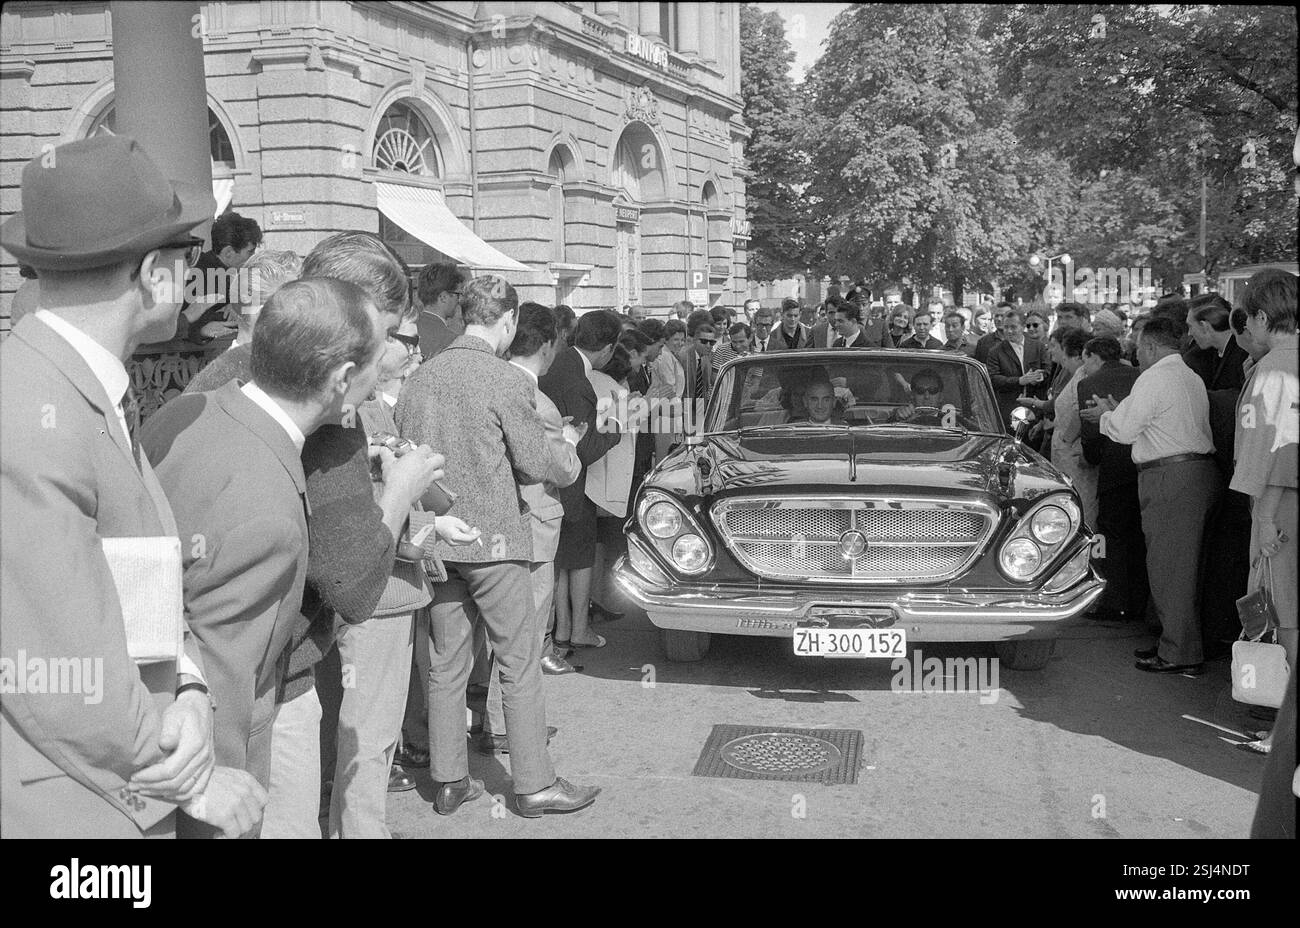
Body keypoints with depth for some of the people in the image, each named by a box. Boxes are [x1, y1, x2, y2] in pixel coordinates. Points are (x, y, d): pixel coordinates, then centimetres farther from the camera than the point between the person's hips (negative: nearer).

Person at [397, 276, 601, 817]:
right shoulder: (505, 381, -13)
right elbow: (536, 467, -9)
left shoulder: (419, 379, 4)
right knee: (520, 665, 4)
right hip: (493, 538, -6)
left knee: (446, 665, 13)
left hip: (433, 543, 6)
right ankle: (534, 785, 10)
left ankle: (448, 781, 20)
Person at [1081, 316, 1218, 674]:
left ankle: (1179, 655, 0)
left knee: (1168, 566, -4)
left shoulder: (1152, 380, -12)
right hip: (1200, 468, 10)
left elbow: (1124, 432, -10)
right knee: (1184, 565, 14)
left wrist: (1106, 414, 10)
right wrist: (1117, 411, 22)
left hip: (1170, 478, -10)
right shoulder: (1192, 378, 17)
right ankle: (1177, 642, 22)